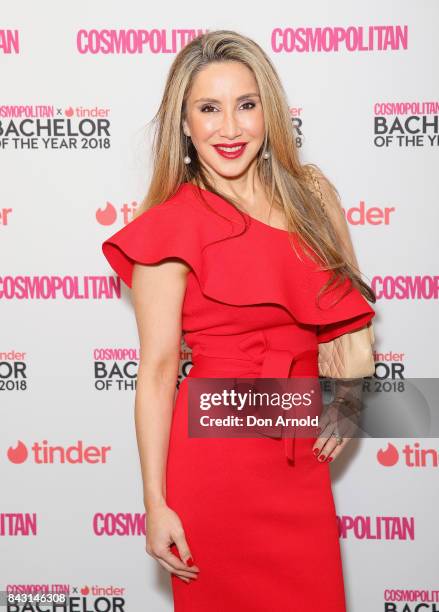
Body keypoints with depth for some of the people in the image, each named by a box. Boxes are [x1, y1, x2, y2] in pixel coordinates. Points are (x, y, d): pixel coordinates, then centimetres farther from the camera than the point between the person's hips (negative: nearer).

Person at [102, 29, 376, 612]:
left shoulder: (311, 193, 4)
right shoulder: (170, 228, -9)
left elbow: (350, 309, 13)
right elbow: (157, 372, -10)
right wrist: (155, 505, -11)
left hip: (301, 460, 4)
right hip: (216, 460, -4)